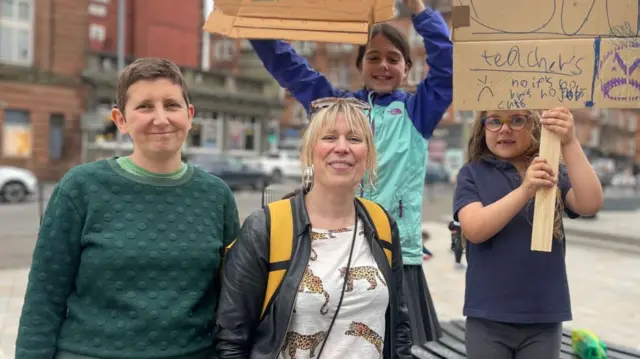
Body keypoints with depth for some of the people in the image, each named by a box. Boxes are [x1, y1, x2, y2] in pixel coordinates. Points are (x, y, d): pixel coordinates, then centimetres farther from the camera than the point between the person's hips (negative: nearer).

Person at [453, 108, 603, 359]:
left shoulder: (554, 173, 4)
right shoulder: (473, 173, 0)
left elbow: (591, 205, -13)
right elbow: (474, 229, -15)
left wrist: (570, 143, -24)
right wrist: (525, 190, -26)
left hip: (544, 315, 2)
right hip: (488, 316, -1)